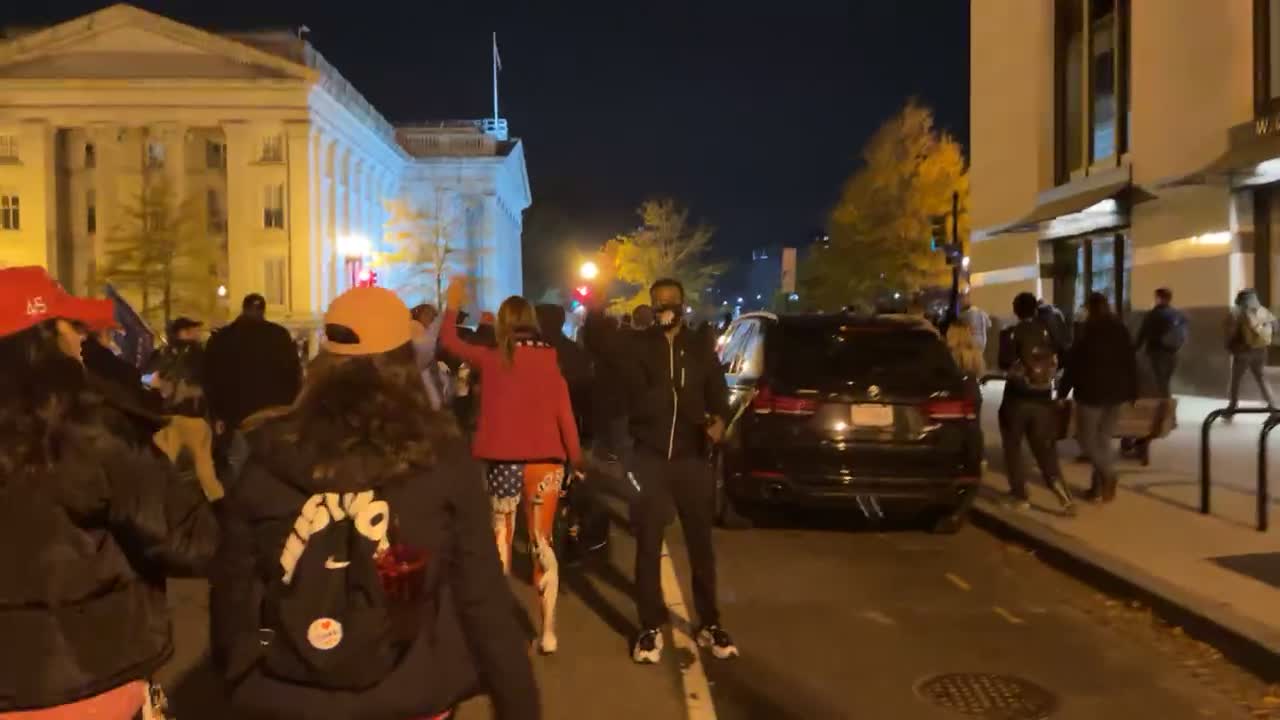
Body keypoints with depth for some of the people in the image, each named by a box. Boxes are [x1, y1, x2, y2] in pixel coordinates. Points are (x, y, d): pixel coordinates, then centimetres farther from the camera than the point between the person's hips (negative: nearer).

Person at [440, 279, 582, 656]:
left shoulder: (491, 358, -2)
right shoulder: (550, 359, -2)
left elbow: (449, 341, 14)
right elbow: (565, 415, -3)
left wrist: (452, 305, 28)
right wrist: (575, 458, 6)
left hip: (503, 461, 0)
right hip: (544, 461, 0)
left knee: (500, 540, 16)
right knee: (542, 543, 8)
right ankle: (548, 631, 8)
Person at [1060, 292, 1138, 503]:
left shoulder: (1088, 333, -10)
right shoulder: (1121, 331, 6)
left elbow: (1074, 364, -9)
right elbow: (1131, 363, 8)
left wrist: (1062, 391, -3)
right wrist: (1132, 391, 13)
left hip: (1091, 393, -6)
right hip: (1115, 392, 6)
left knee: (1087, 438, 3)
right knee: (1103, 439, 10)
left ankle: (1108, 473, -17)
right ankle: (1099, 486, 10)